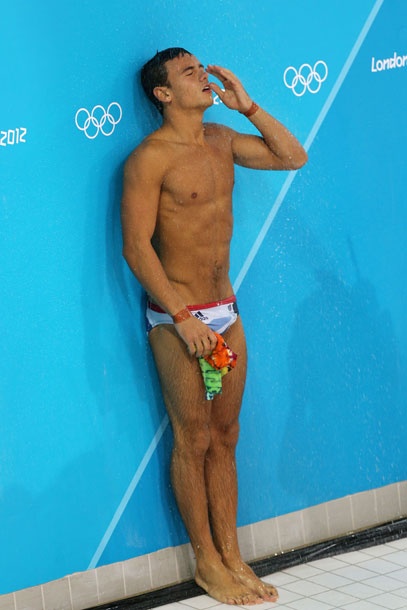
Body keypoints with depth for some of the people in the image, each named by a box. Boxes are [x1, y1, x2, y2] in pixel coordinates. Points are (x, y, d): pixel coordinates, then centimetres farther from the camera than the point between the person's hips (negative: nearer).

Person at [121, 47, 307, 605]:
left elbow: (293, 157, 13)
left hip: (226, 311, 7)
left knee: (225, 436, 11)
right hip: (178, 317, -7)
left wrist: (247, 106, 1)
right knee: (193, 442, 2)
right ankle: (207, 564, 13)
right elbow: (136, 248, -17)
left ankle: (231, 556, 20)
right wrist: (184, 318, -19)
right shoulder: (150, 158, -14)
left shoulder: (222, 140, 8)